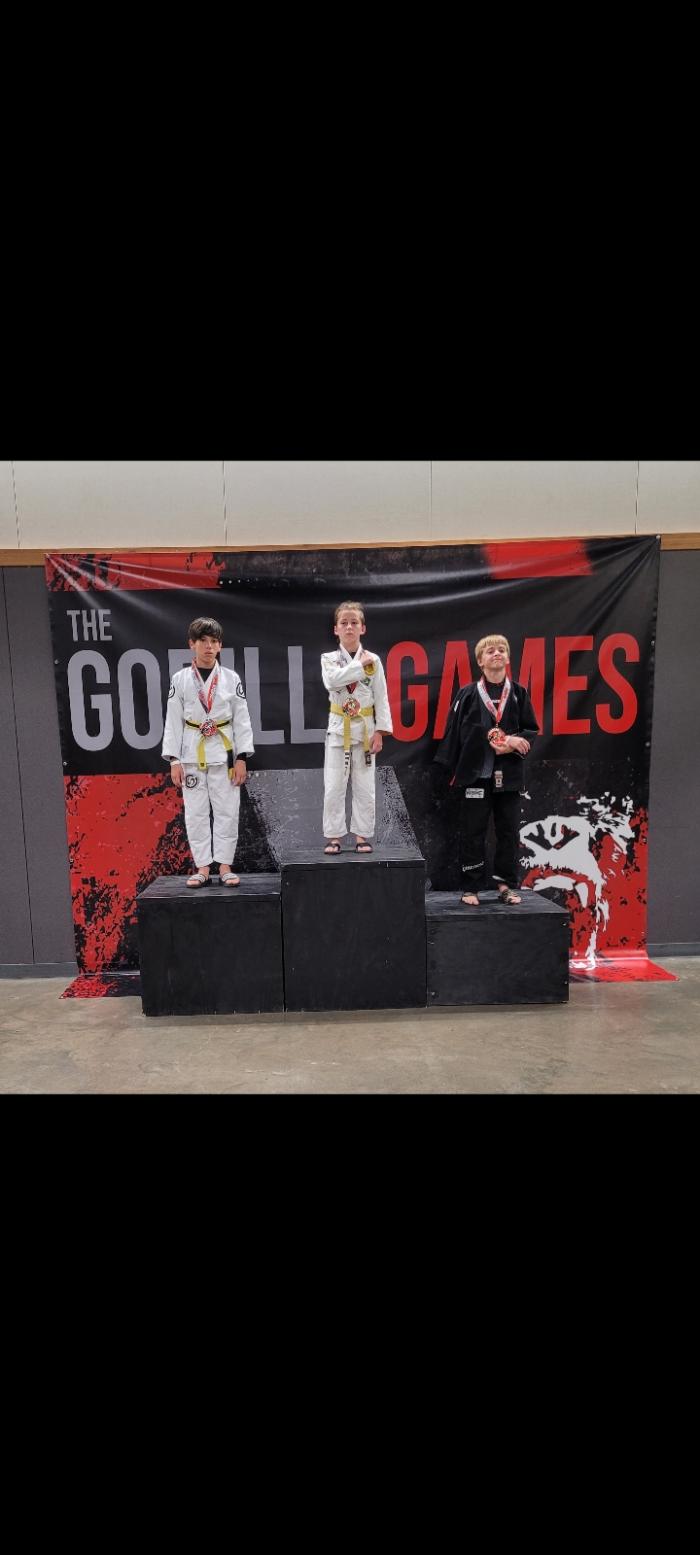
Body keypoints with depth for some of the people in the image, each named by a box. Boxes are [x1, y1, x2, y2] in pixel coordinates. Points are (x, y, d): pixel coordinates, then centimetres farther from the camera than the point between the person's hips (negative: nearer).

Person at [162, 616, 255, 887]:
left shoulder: (231, 678, 1)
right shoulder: (180, 679, 0)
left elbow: (242, 719, 2)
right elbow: (173, 721, 1)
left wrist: (242, 758, -3)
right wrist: (173, 760, -3)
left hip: (223, 753, 0)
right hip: (192, 755, 0)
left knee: (227, 811, 3)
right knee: (195, 812, 4)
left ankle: (225, 865, 13)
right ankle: (202, 867, 14)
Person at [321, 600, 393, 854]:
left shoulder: (373, 660, 1)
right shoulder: (329, 658, 0)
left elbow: (381, 698, 0)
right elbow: (331, 681, -23)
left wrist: (380, 731, -7)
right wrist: (360, 665, -19)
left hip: (365, 729, 0)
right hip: (338, 728, 0)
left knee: (365, 787, 4)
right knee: (333, 787, 0)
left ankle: (362, 835, 15)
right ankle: (334, 836, 11)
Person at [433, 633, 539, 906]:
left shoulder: (518, 693, 7)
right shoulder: (468, 694, 1)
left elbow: (531, 731, 7)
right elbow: (463, 731, -8)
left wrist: (512, 744, -13)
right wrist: (504, 739, -14)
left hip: (508, 773, 2)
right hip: (476, 771, -2)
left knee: (508, 829, 6)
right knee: (472, 831, 0)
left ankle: (506, 884, 18)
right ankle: (472, 887, 10)